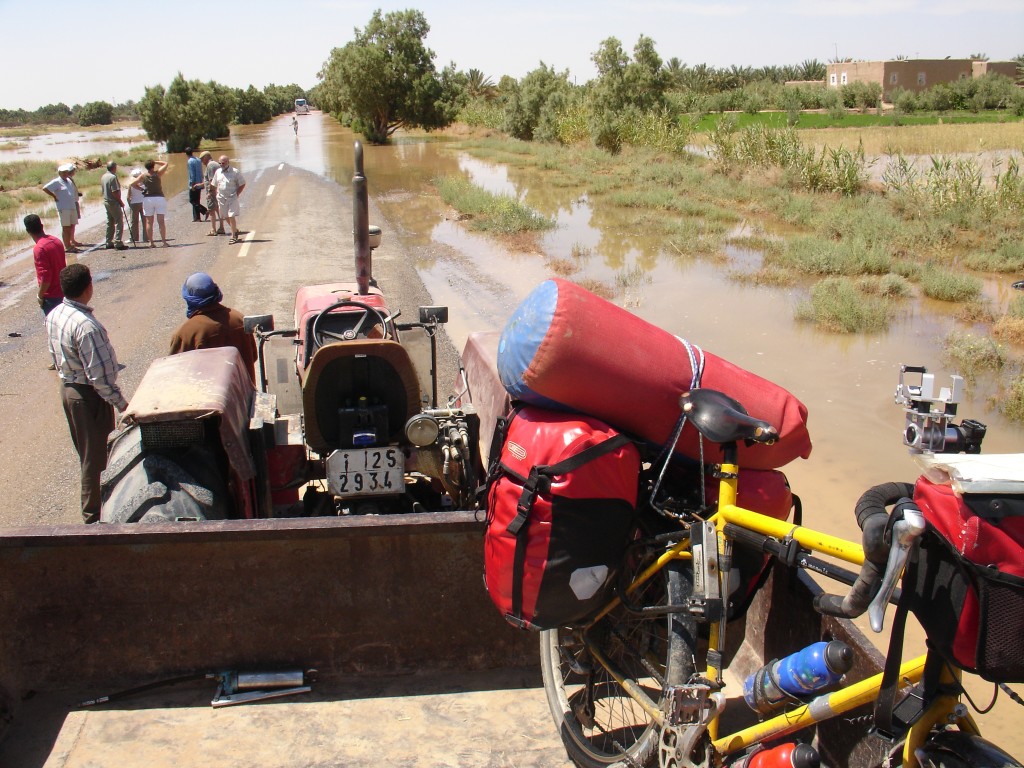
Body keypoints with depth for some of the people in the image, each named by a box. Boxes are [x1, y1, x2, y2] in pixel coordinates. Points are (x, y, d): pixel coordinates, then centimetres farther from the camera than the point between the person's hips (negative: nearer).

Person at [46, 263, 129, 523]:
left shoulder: (53, 316, -1)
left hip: (67, 388, 9)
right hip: (89, 395, -9)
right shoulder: (85, 325, -28)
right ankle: (94, 512, 18)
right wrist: (121, 402, -18)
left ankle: (94, 501, 41)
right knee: (96, 455, 6)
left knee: (86, 451, 24)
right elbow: (99, 374, -26)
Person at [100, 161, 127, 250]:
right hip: (114, 202, -9)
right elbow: (115, 192, -21)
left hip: (106, 201, 9)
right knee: (119, 222, -7)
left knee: (110, 223, 14)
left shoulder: (103, 177, 12)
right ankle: (118, 243, -12)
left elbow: (103, 189, 16)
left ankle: (109, 243, 17)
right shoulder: (113, 177, -16)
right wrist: (121, 202, -12)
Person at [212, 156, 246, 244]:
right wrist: (217, 195, 8)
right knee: (225, 217, 11)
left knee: (231, 216, -9)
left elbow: (242, 184, -3)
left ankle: (234, 236, 0)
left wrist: (237, 194, -9)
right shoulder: (218, 172, 8)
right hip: (221, 198, 5)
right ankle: (235, 230, 31)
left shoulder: (235, 172, -8)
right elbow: (215, 185, 19)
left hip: (232, 198, -5)